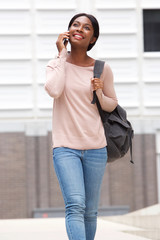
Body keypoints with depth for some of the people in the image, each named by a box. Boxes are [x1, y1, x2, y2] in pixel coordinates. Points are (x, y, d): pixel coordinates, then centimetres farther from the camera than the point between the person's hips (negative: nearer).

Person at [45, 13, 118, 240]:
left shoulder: (103, 69, 4)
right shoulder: (56, 64, 2)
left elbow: (112, 104, 15)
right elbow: (54, 90, -19)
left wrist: (99, 93, -8)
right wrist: (62, 54, -9)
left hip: (96, 148, 2)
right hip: (65, 147, -2)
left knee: (90, 211, 7)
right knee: (75, 206, -18)